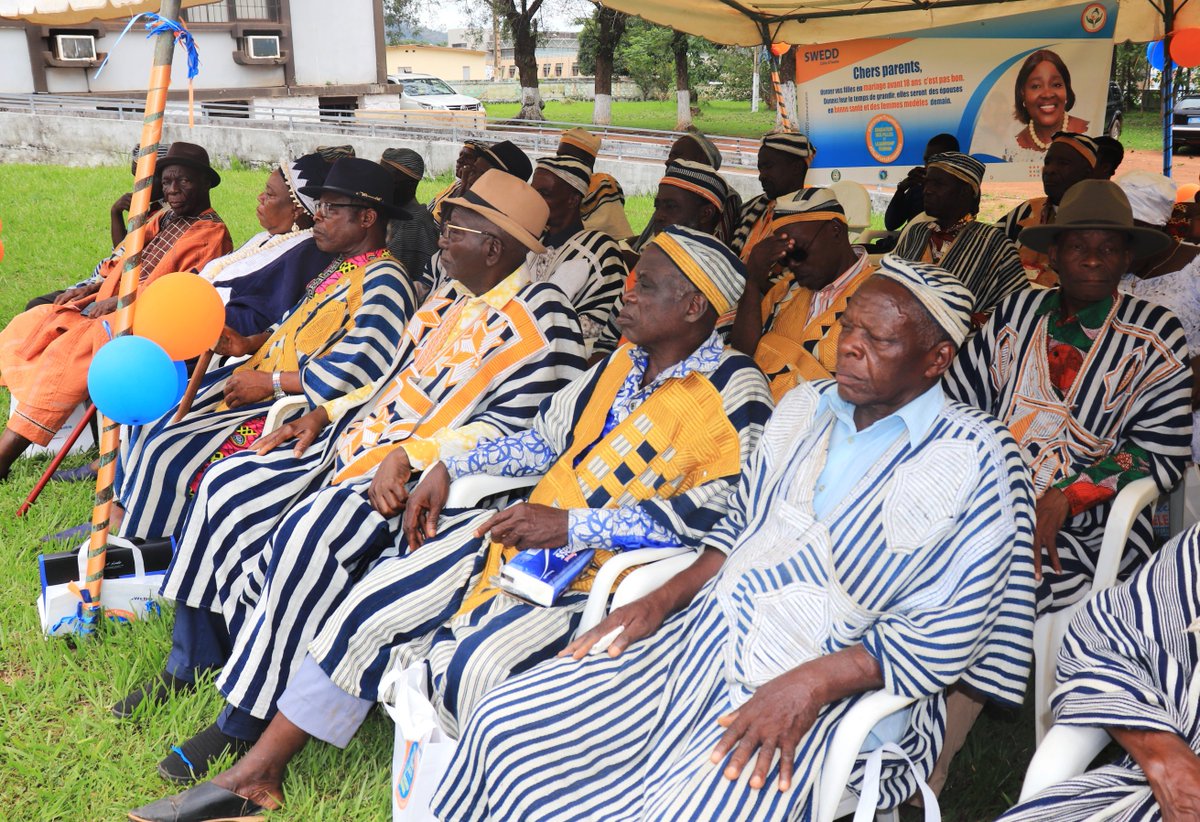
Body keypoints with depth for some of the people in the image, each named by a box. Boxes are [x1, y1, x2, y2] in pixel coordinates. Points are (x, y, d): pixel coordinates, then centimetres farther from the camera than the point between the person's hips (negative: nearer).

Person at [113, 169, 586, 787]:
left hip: (422, 478, -9)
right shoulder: (451, 297, 17)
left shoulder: (542, 325, -13)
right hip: (359, 440, 10)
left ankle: (244, 724, -16)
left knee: (310, 532, -31)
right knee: (226, 488, 1)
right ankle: (190, 665, 13)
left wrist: (410, 456, -28)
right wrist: (326, 414, 11)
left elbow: (510, 427, -21)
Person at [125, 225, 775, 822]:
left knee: (474, 669, -30)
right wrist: (450, 469, 9)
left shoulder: (734, 392, -10)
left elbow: (712, 514, -20)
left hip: (599, 571, -7)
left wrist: (570, 525, -22)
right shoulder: (623, 363, 14)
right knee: (372, 606, -1)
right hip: (524, 530, 7)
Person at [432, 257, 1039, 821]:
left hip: (835, 690, -6)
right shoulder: (805, 406, 12)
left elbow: (950, 631, -13)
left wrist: (808, 685, -21)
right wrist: (662, 600, 4)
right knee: (504, 725, -6)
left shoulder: (976, 457, -8)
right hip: (705, 638, 6)